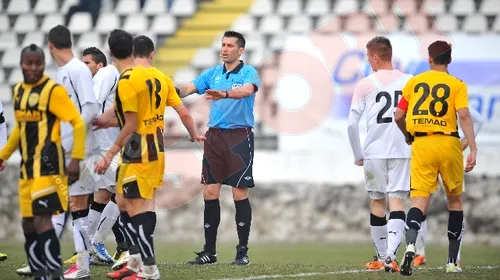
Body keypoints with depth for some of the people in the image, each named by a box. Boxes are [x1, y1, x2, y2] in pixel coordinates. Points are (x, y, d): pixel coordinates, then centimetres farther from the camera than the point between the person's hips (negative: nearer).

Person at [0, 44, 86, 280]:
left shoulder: (53, 90, -11)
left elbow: (78, 123, -12)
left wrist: (76, 159, -19)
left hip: (48, 165, -8)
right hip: (27, 167, 8)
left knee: (42, 221, -14)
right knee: (28, 224, 8)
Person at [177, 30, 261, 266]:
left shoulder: (249, 73, -3)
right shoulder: (212, 73, 12)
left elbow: (246, 90, -24)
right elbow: (189, 88, 1)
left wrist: (224, 94, -43)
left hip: (240, 137, -5)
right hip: (215, 136, 5)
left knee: (240, 194, -4)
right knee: (210, 194, 3)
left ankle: (242, 251, 3)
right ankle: (209, 251, 9)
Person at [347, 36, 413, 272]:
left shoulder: (366, 84, -1)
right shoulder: (408, 82, 3)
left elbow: (352, 124, -2)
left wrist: (358, 155, 8)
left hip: (374, 152, 0)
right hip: (402, 151, 0)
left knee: (377, 201, 13)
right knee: (397, 201, -4)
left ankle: (381, 257, 18)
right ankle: (390, 254, -22)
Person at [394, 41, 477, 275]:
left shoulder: (414, 82, 8)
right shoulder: (457, 85, 2)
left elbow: (399, 116, 8)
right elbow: (464, 116, -12)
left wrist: (408, 136, 27)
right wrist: (473, 149, -15)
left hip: (421, 144, 1)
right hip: (448, 143, -1)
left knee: (419, 201, -4)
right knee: (455, 201, 16)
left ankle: (410, 245, -34)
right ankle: (452, 262, 17)